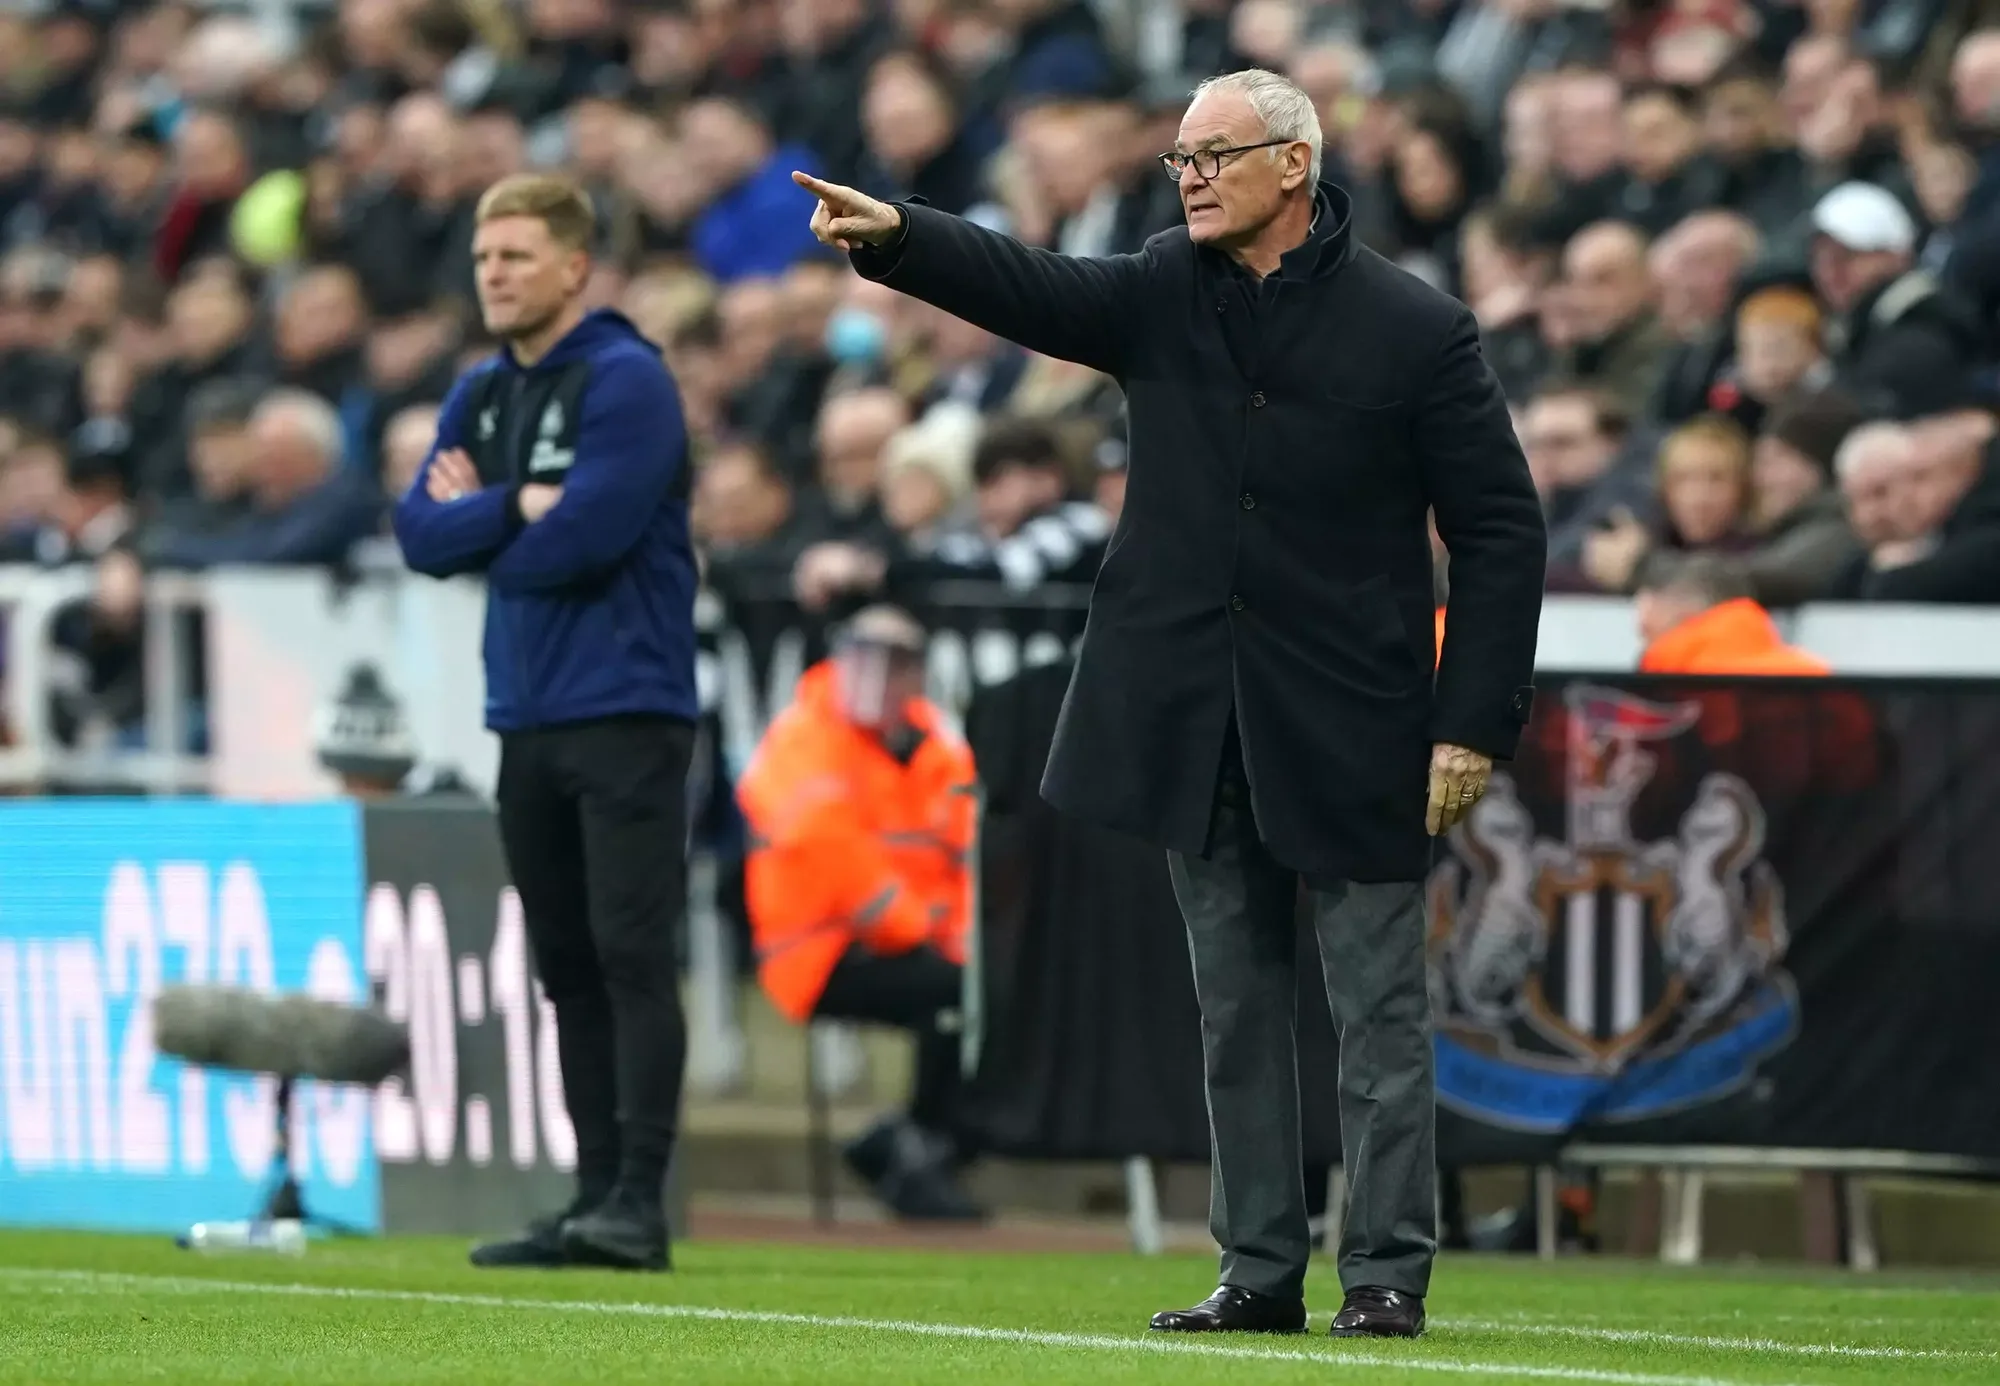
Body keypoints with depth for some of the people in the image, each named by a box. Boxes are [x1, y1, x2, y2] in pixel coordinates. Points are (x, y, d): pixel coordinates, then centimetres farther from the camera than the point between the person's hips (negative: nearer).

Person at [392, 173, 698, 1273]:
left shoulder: (624, 381, -9)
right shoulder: (479, 397, 15)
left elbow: (586, 536, -19)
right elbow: (420, 534, 5)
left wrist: (477, 524, -3)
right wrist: (517, 505, -10)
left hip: (624, 715, -8)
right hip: (527, 718, 8)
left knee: (631, 957, -11)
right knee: (567, 969, 8)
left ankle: (639, 1202, -14)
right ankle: (594, 1200, 11)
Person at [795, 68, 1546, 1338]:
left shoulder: (1415, 329, -7)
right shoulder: (1162, 296, 5)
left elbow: (1503, 531, -6)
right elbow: (1025, 287, -13)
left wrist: (1474, 726, -11)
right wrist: (895, 235, -33)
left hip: (1351, 730, -5)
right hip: (1197, 724, 5)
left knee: (1378, 1006, 0)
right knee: (1236, 1006, 10)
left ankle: (1389, 1271, 5)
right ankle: (1261, 1270, 16)